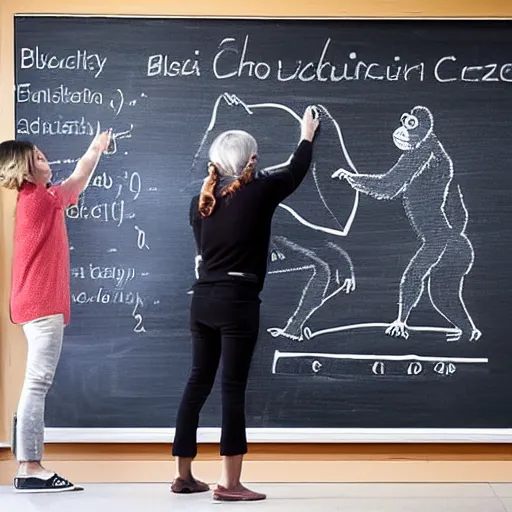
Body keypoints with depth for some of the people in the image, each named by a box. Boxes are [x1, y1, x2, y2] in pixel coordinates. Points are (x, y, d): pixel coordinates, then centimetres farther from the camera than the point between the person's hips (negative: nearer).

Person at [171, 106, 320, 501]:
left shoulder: (201, 202, 8)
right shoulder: (257, 194, -7)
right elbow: (294, 174, 11)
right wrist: (307, 136, 28)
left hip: (203, 299, 6)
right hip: (237, 301, -6)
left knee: (198, 383, 13)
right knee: (233, 388, -5)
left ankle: (184, 475, 20)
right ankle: (230, 483, -4)